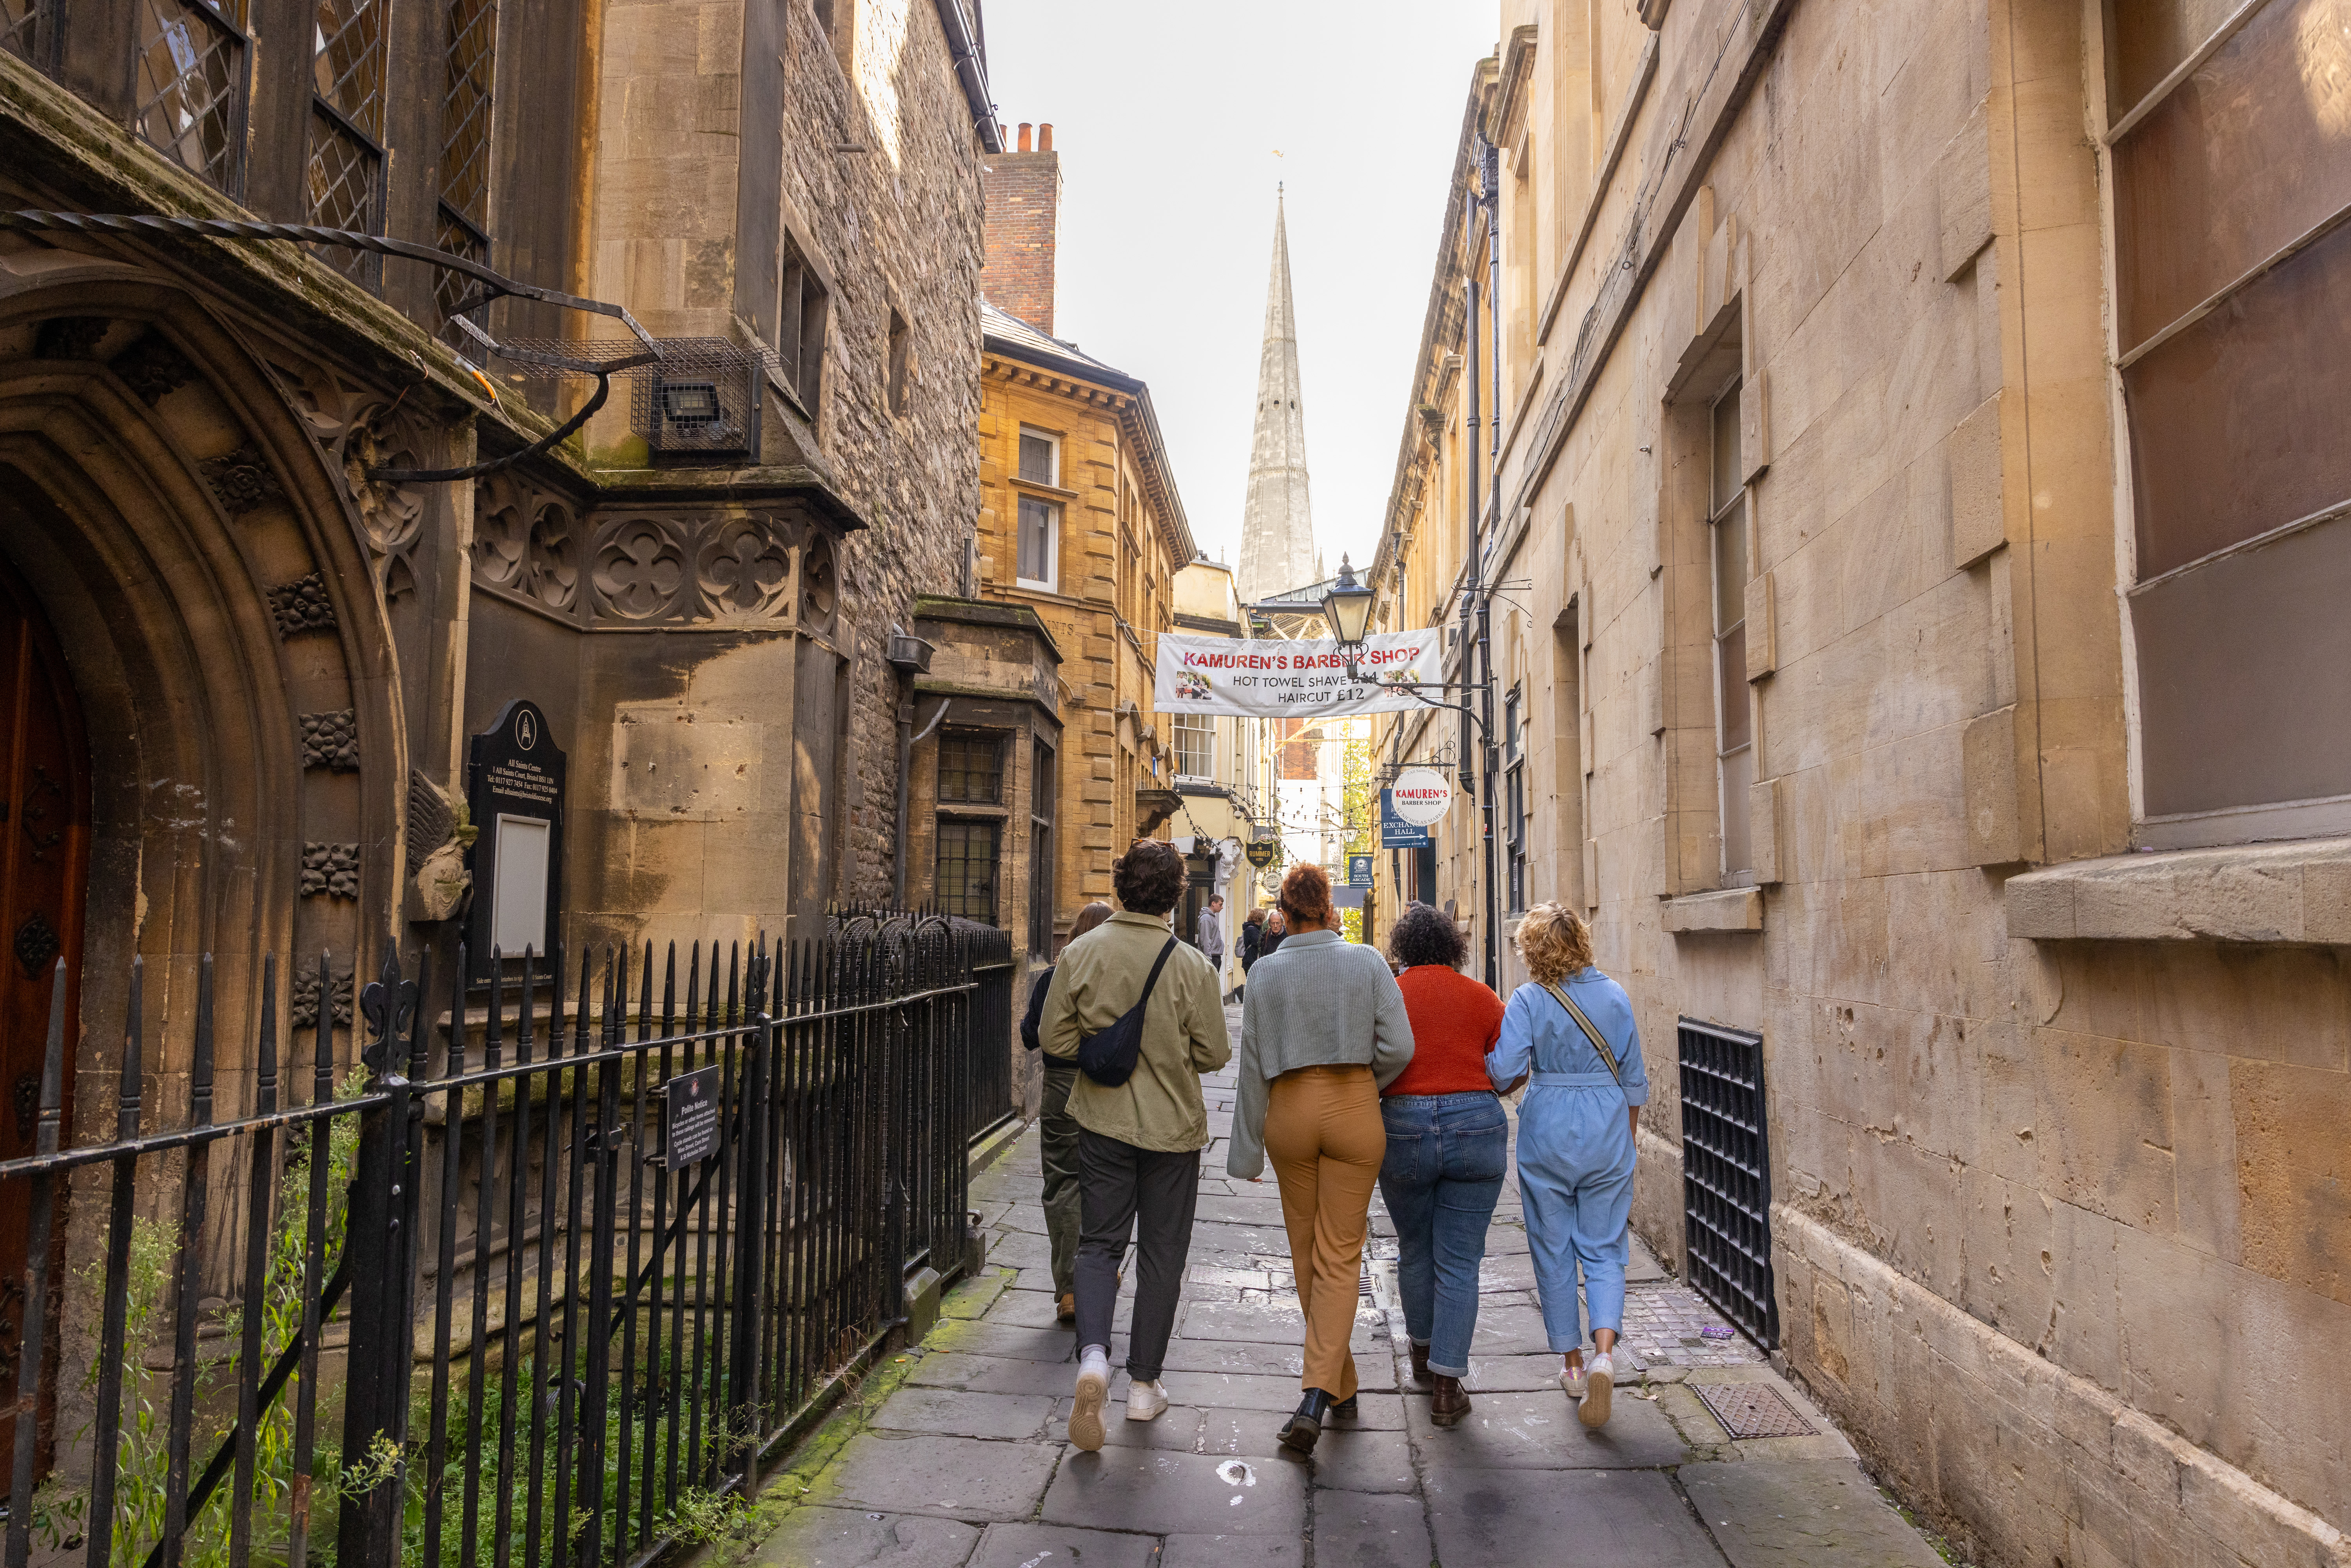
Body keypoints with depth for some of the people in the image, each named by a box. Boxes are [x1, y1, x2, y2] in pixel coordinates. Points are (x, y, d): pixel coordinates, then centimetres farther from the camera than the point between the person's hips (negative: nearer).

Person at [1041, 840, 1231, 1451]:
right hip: (1173, 1125, -1)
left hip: (1103, 1121, 1)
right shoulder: (1191, 965, -15)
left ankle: (1093, 1355, -9)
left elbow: (1054, 1039, -6)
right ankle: (1144, 1384, 21)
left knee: (1099, 1241, 13)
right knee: (1161, 1253, 12)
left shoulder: (1081, 953, -10)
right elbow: (1214, 1054, -9)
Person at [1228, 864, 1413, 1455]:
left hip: (1290, 1109, 1)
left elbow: (1253, 1066, 0)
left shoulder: (1266, 972, -1)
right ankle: (1318, 1396, -10)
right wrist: (1364, 1088, 10)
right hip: (1354, 1112, -1)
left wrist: (1248, 1151, 7)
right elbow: (1398, 1047, -9)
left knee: (1306, 1254, 17)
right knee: (1340, 1257, 4)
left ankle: (1340, 1389, 30)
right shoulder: (1367, 962, -3)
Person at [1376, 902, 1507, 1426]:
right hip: (1476, 1127, 0)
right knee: (1459, 1261, 5)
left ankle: (1423, 1356, 36)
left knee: (1414, 1250, 20)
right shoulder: (1482, 998, 3)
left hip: (1403, 1127, 0)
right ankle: (1446, 1385, 3)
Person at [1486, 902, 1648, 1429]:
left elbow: (1503, 1072, -17)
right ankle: (1604, 1353, -11)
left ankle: (1573, 1364, 22)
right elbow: (1635, 1080, 5)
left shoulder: (1528, 1000, -10)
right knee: (1604, 1250, 10)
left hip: (1548, 1133, -2)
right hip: (1608, 1133, 2)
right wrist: (1628, 1143, 18)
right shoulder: (1615, 996, -1)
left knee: (1554, 1252, 13)